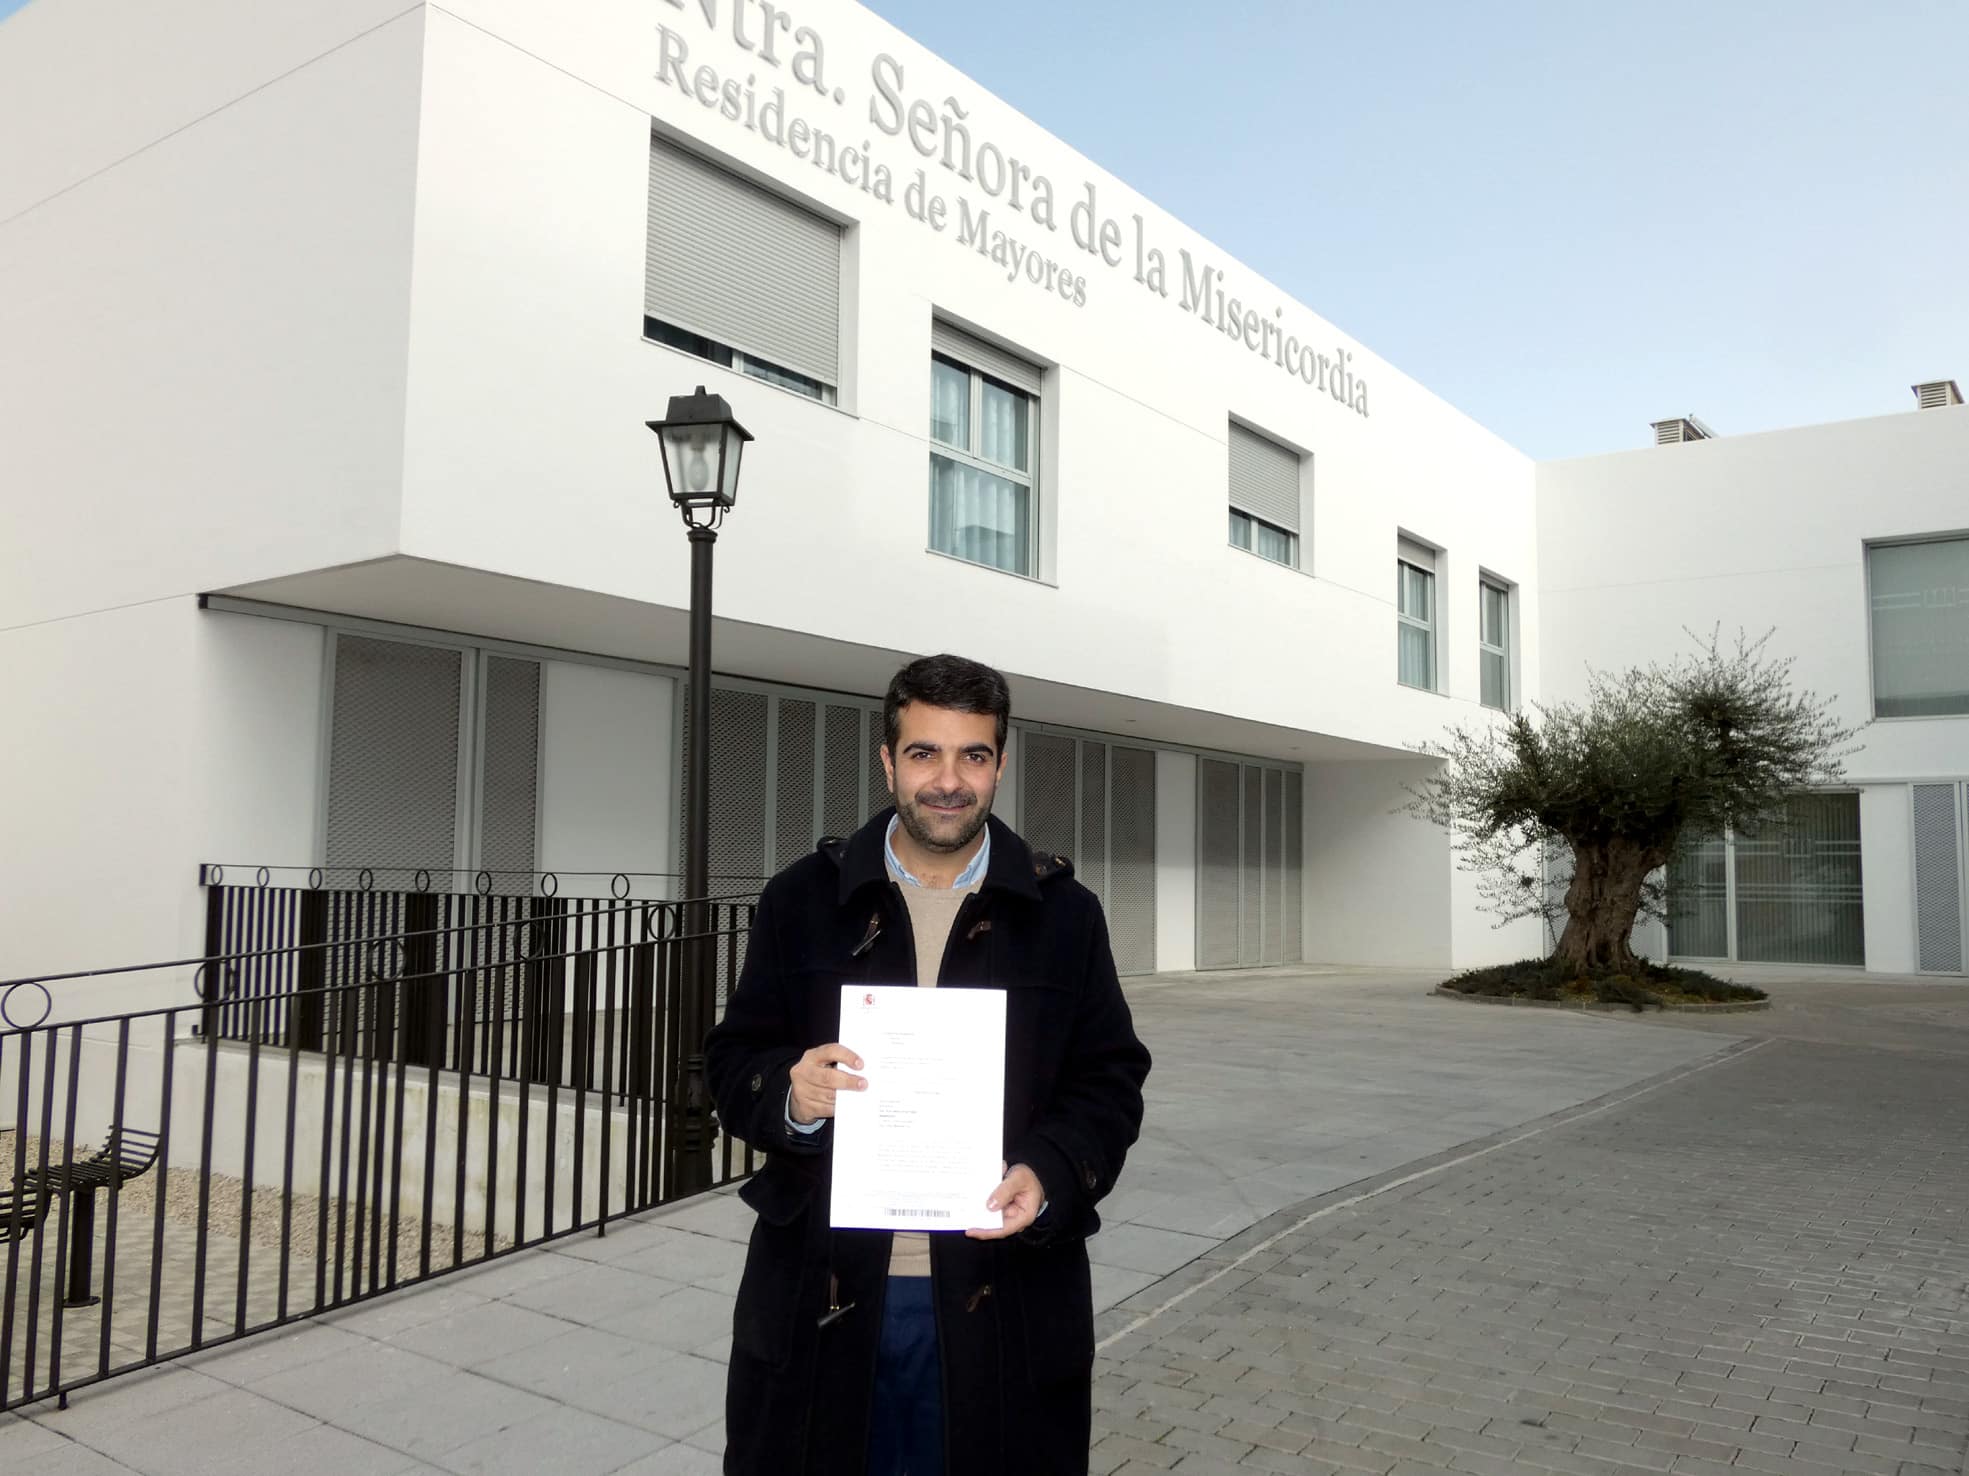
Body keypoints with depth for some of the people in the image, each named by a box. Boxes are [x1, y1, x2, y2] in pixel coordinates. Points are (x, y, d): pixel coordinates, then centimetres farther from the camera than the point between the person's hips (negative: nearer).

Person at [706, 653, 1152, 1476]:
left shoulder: (1063, 912, 1)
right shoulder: (804, 898, 1)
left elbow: (1111, 1080, 2)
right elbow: (733, 1061, 3)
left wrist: (1050, 1175, -16)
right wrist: (790, 1094, -19)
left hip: (1001, 1305, 0)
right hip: (822, 1299, 1)